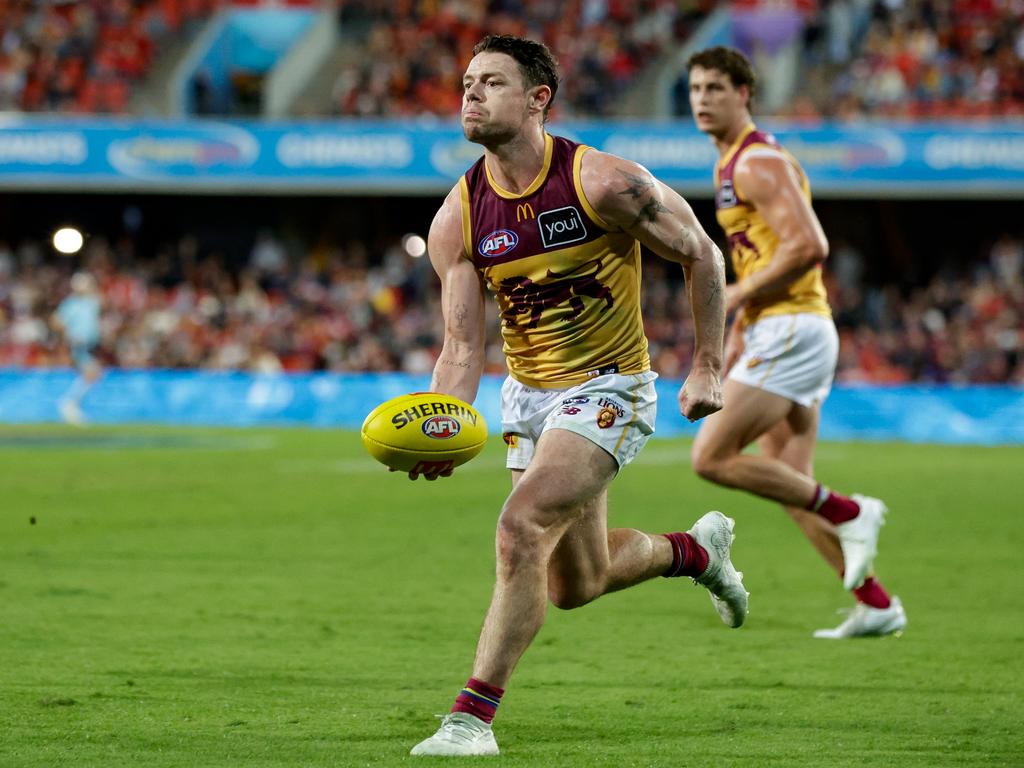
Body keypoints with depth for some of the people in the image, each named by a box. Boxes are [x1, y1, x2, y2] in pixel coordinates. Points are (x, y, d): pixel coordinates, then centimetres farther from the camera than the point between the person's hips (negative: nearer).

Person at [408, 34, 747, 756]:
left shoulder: (604, 183, -19)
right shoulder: (458, 217, -7)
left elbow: (702, 256, -5)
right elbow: (462, 349, -5)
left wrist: (709, 369, -5)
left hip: (609, 391, -6)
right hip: (529, 393, 6)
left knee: (521, 528, -25)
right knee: (575, 584, 17)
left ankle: (474, 716, -19)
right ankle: (697, 549, 48)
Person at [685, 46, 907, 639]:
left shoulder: (758, 161, -12)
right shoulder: (734, 164, 20)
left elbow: (809, 246, -22)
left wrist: (738, 295, -14)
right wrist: (737, 334, 23)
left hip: (792, 330, -10)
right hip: (777, 334, 10)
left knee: (712, 457, -14)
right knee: (793, 488, 8)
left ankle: (848, 513, -7)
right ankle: (877, 605, 8)